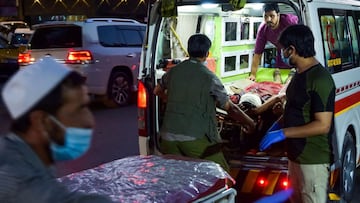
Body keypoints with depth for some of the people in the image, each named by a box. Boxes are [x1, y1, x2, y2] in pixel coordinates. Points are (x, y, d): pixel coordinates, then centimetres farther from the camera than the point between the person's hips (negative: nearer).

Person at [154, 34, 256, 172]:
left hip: (168, 136, 5)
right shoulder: (209, 77, -5)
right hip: (195, 138, -5)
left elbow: (157, 91, 28)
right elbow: (230, 108, -3)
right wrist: (250, 123, 12)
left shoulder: (173, 71, 9)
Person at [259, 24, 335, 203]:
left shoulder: (320, 79, -22)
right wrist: (278, 124, 7)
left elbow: (323, 125, -25)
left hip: (312, 159, -9)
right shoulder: (300, 74, 8)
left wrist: (283, 133, -24)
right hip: (296, 154, 10)